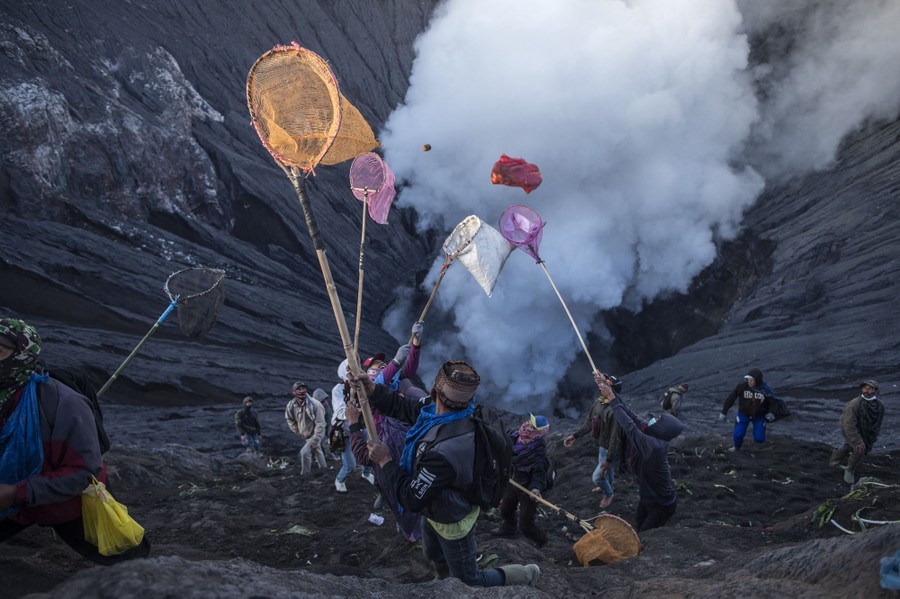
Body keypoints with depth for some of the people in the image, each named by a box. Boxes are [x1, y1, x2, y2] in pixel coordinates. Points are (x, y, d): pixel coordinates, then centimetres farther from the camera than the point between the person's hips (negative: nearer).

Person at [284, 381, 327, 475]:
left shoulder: (314, 404, -30)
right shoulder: (291, 406, -15)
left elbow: (320, 424, -27)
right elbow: (290, 419, 8)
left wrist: (315, 441, -26)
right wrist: (297, 431, 4)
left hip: (315, 434, -6)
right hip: (305, 435, 6)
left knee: (304, 452, -20)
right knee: (317, 451, 26)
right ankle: (323, 467, 48)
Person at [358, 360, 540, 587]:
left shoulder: (444, 452, -47)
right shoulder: (455, 414, -21)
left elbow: (412, 499, -32)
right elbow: (403, 406, -7)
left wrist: (385, 461, -25)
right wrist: (373, 390, -22)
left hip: (452, 523, -8)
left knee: (469, 583, 17)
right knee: (433, 554, 36)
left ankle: (526, 576, 36)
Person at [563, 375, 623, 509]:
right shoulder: (598, 402, -9)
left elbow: (615, 437, -30)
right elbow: (589, 422, 6)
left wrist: (609, 459, -24)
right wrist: (575, 435, 6)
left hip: (611, 450, -7)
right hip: (601, 445, 7)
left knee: (597, 477, 4)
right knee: (608, 470, 30)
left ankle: (609, 494, 33)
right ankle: (609, 487, 57)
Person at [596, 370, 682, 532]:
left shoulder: (654, 446, -37)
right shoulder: (651, 435, -13)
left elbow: (628, 425, -35)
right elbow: (629, 414, -12)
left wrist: (611, 398, -29)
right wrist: (609, 388, -18)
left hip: (661, 505, -8)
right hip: (648, 497, 8)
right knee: (640, 528, 23)